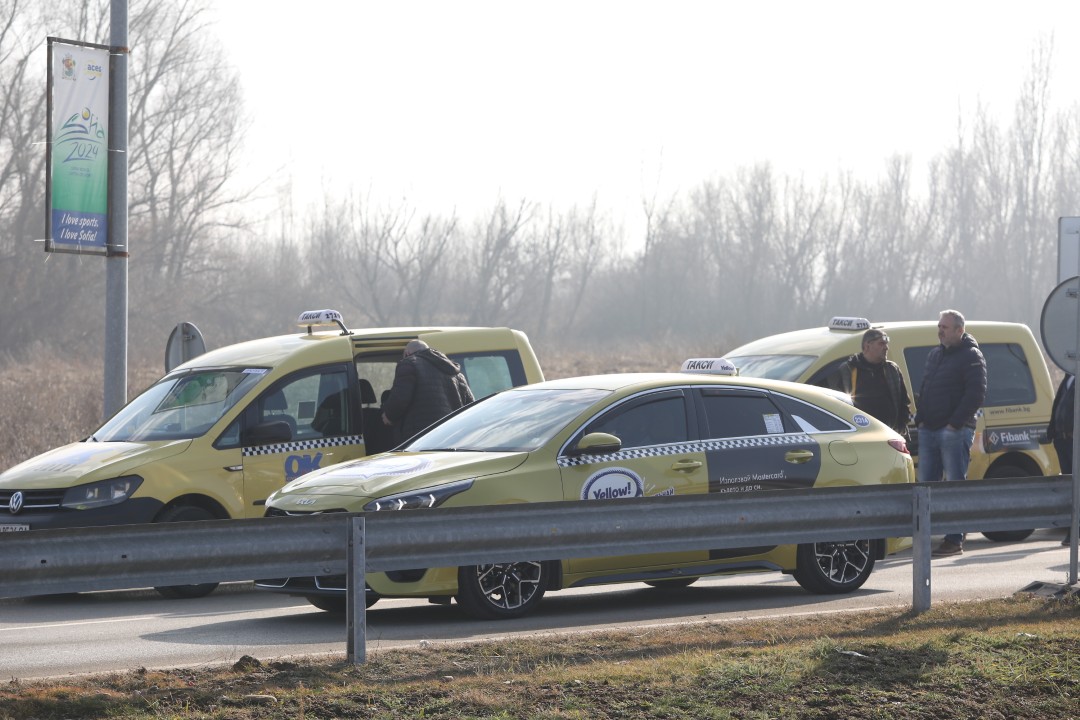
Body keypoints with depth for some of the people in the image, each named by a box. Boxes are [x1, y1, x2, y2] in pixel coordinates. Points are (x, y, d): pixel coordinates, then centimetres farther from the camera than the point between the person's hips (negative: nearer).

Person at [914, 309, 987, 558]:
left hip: (954, 432, -8)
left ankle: (954, 540, -4)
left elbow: (976, 394, -13)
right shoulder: (935, 355, 19)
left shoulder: (971, 357, -5)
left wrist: (956, 423, -18)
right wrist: (920, 418, 10)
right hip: (929, 430, 8)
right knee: (926, 484, 6)